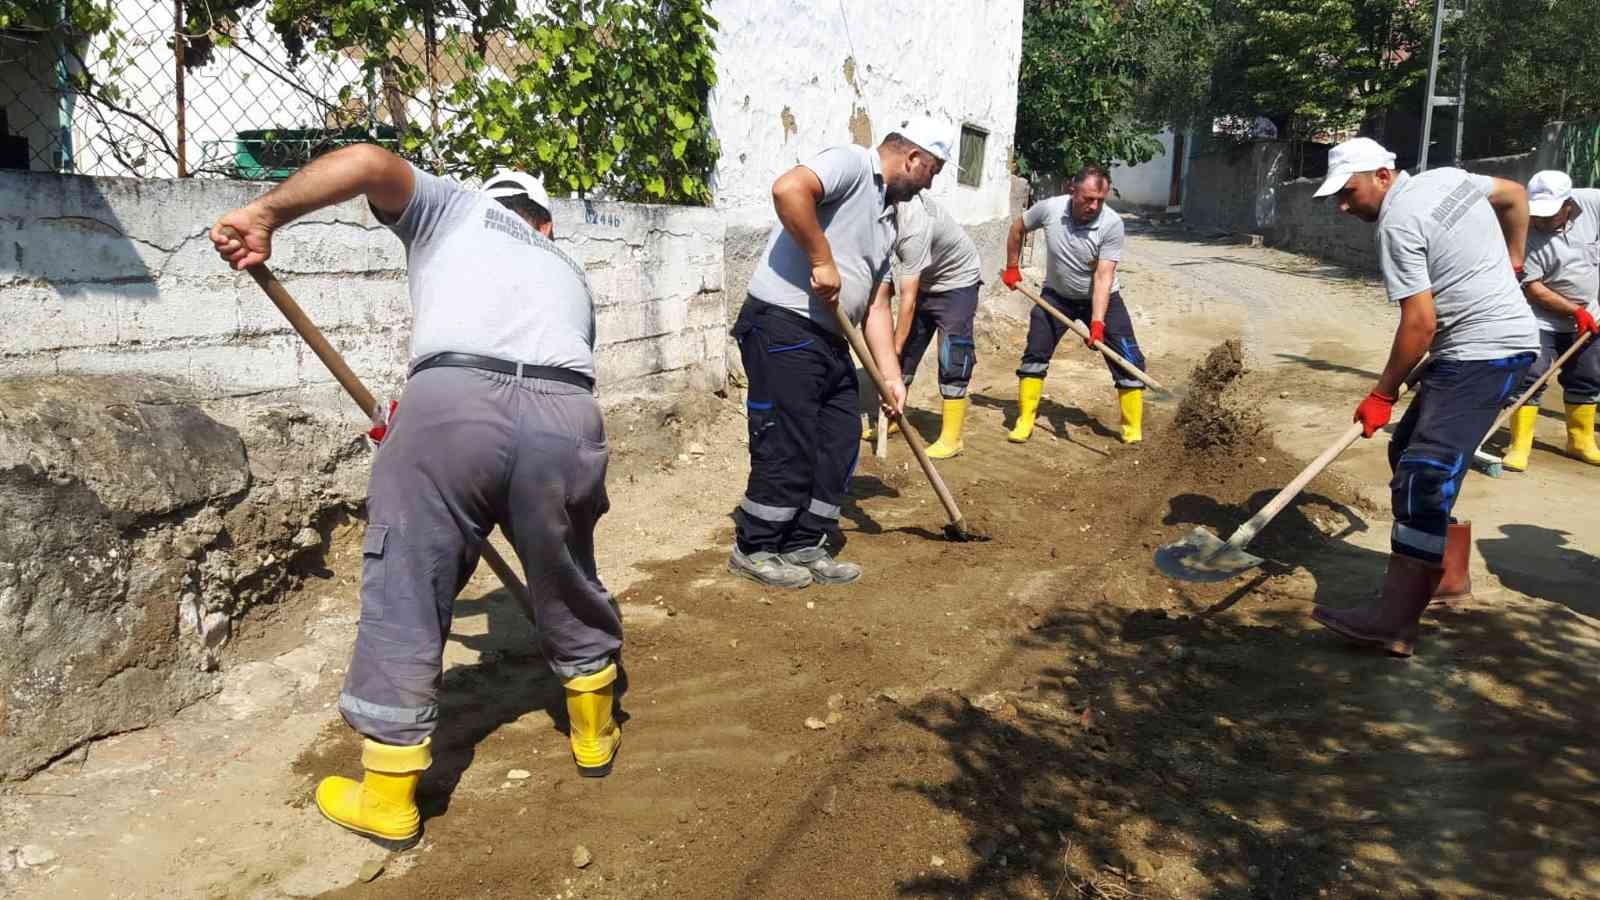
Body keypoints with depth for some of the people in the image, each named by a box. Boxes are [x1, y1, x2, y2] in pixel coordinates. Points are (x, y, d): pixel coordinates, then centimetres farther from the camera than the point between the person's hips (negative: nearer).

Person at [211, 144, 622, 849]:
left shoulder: (452, 211, 28)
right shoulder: (568, 272, 38)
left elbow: (371, 162, 9)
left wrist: (266, 212, 14)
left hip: (450, 402, -3)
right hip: (566, 415, 4)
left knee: (405, 603, 10)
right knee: (568, 588, 25)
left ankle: (388, 801, 20)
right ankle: (594, 736, 43)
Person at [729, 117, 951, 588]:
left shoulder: (887, 218, 20)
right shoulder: (851, 164, -7)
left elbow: (876, 302, 19)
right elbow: (788, 188, -28)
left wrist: (891, 375, 11)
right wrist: (823, 261, -21)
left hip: (830, 339, 10)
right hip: (784, 326, -10)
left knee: (838, 446, 11)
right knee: (788, 448, -4)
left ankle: (804, 547, 23)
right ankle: (754, 549, 13)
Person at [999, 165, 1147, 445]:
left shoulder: (1112, 224, -26)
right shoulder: (1049, 209, -19)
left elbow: (1103, 277, -29)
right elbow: (1018, 228, 2)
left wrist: (1097, 322, -37)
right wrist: (1012, 268, 6)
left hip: (1101, 298, -2)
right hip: (1056, 295, 2)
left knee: (1129, 362, -7)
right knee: (1035, 354, -3)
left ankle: (1134, 432, 2)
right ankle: (1025, 421, 10)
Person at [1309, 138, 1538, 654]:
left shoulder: (1397, 223, -15)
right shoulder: (1449, 178, 12)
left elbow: (1420, 323, -18)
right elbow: (1516, 195, 30)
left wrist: (1383, 394, -11)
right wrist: (1511, 265, 33)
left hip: (1483, 350, -11)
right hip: (1499, 339, 11)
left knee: (1423, 476, -17)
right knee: (1415, 452, 17)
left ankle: (1395, 620, -21)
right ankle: (1450, 578, 27)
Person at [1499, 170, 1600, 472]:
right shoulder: (1527, 234, -25)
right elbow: (1533, 288, -22)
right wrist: (1576, 311, -23)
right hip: (1542, 318, -5)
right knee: (1530, 378, -12)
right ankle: (1519, 447, -10)